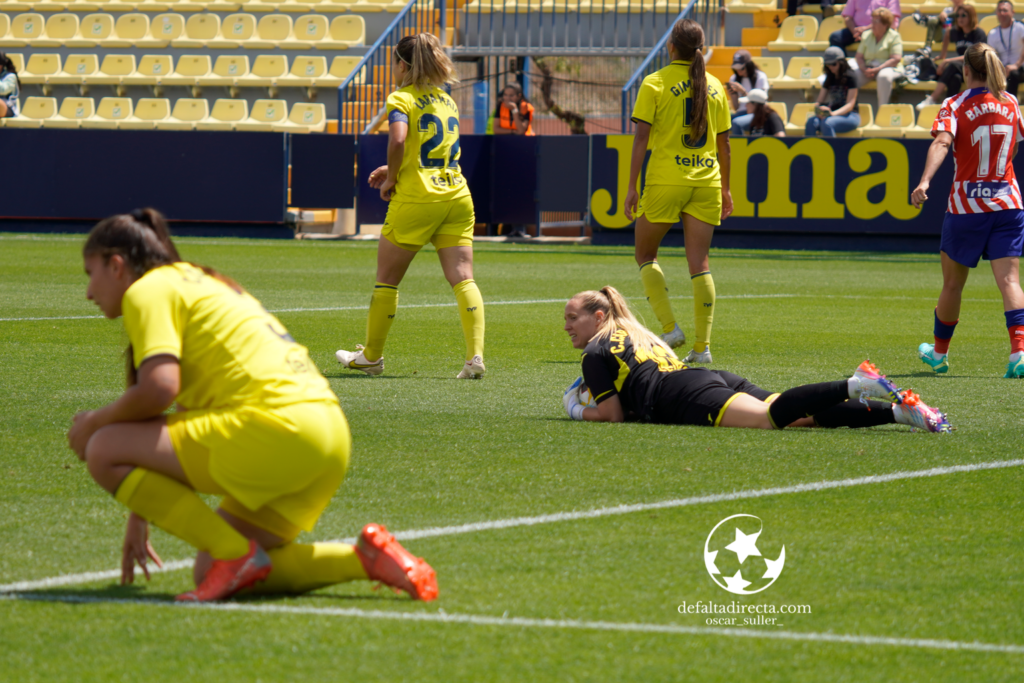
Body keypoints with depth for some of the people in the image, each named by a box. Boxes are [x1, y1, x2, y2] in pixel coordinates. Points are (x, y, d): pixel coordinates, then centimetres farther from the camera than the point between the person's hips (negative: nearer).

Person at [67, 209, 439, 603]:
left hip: (278, 429, -10)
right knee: (210, 571, 16)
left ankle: (237, 555, -9)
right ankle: (367, 558, 9)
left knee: (104, 451, -8)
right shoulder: (199, 284, 30)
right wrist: (140, 516, 35)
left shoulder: (147, 289, 0)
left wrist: (94, 422, 1)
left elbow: (159, 389, -18)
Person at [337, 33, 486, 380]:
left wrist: (390, 180, -8)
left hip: (416, 198, -5)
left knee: (387, 281, 11)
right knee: (462, 279, -3)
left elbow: (398, 140, -23)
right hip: (457, 196, 5)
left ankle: (371, 355, 22)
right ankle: (475, 356, -18)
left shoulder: (401, 99, -5)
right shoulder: (447, 100, 17)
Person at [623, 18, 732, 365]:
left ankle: (670, 327, 0)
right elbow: (723, 143, 11)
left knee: (645, 255, 13)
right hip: (707, 181, 3)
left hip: (666, 181, -3)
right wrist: (725, 188, 20)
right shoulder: (714, 87, 8)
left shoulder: (655, 83, -4)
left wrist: (632, 187, -5)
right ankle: (702, 346, -1)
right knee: (699, 262, 4)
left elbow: (641, 139, -8)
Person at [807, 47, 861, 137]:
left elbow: (850, 105, -12)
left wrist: (833, 113, -29)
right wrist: (818, 110, -13)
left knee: (826, 123, -37)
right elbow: (820, 101, 13)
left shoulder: (850, 77, -5)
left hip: (851, 116, -6)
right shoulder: (829, 79, 14)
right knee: (811, 122, -26)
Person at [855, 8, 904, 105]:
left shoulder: (894, 36, -3)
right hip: (868, 68, 4)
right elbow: (859, 56, 10)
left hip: (888, 68, -4)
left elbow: (896, 59, -13)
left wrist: (877, 69, -19)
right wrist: (864, 70, -12)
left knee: (884, 76, -41)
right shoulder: (866, 35, 12)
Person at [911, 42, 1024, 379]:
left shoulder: (955, 106, -6)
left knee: (952, 284, 13)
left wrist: (925, 181, -36)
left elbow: (942, 142, -23)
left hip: (966, 203, -2)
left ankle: (939, 353, 30)